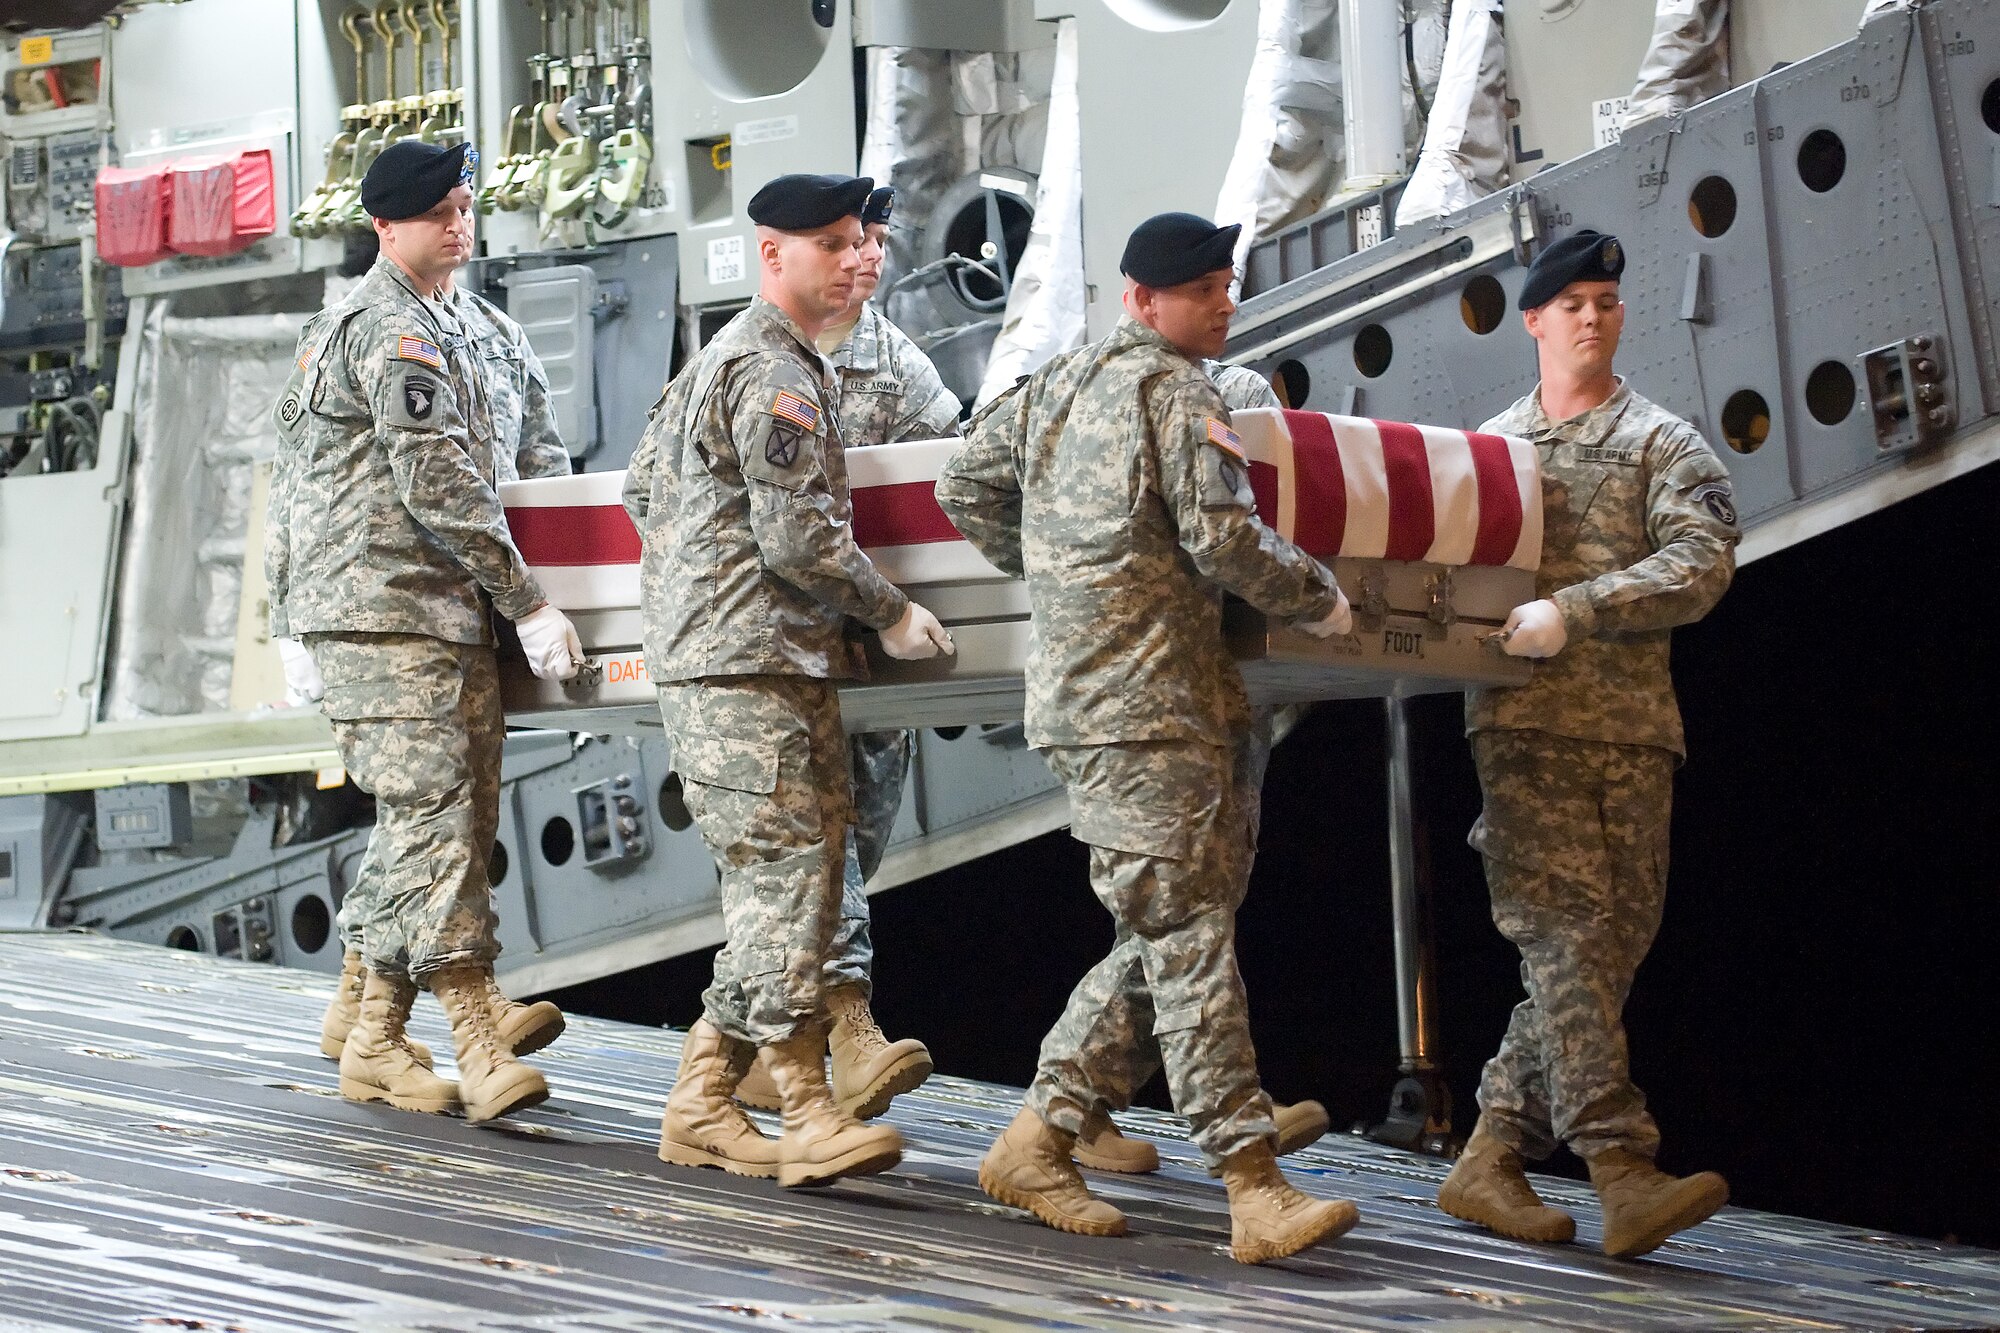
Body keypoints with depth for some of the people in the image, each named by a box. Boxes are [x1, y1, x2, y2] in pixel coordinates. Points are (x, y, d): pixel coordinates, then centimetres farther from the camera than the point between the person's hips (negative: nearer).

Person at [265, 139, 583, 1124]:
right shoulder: (396, 332, -9)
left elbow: (289, 479, 26)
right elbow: (439, 486, -17)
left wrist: (289, 617, 27)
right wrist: (529, 604, -15)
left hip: (437, 619, 10)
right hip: (390, 616, -10)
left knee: (438, 824, 7)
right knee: (434, 817, -14)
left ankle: (374, 1043, 10)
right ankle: (479, 1046, -20)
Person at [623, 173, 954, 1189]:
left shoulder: (719, 360, 22)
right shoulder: (774, 373, -11)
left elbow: (644, 484, 28)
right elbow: (801, 536, -17)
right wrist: (892, 615, -7)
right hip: (745, 665, -10)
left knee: (781, 881, 9)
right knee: (785, 875, -12)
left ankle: (701, 1104, 11)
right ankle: (807, 1114, -13)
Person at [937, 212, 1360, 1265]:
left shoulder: (1053, 385, 18)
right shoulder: (1173, 391, -7)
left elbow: (967, 485, 25)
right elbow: (1222, 537, -13)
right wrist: (1316, 598, 2)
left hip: (1083, 696, 9)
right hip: (1147, 703, -9)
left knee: (1168, 935, 12)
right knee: (1189, 937, -11)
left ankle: (1038, 1138, 14)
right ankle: (1252, 1188, -13)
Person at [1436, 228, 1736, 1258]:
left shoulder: (1662, 443, 11)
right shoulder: (1486, 446, 19)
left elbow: (1700, 564, -5)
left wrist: (1573, 611, -16)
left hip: (1632, 726, 1)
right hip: (1522, 720, -1)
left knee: (1611, 942, -1)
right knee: (1567, 933, -14)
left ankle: (1492, 1157, 7)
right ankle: (1622, 1171, -21)